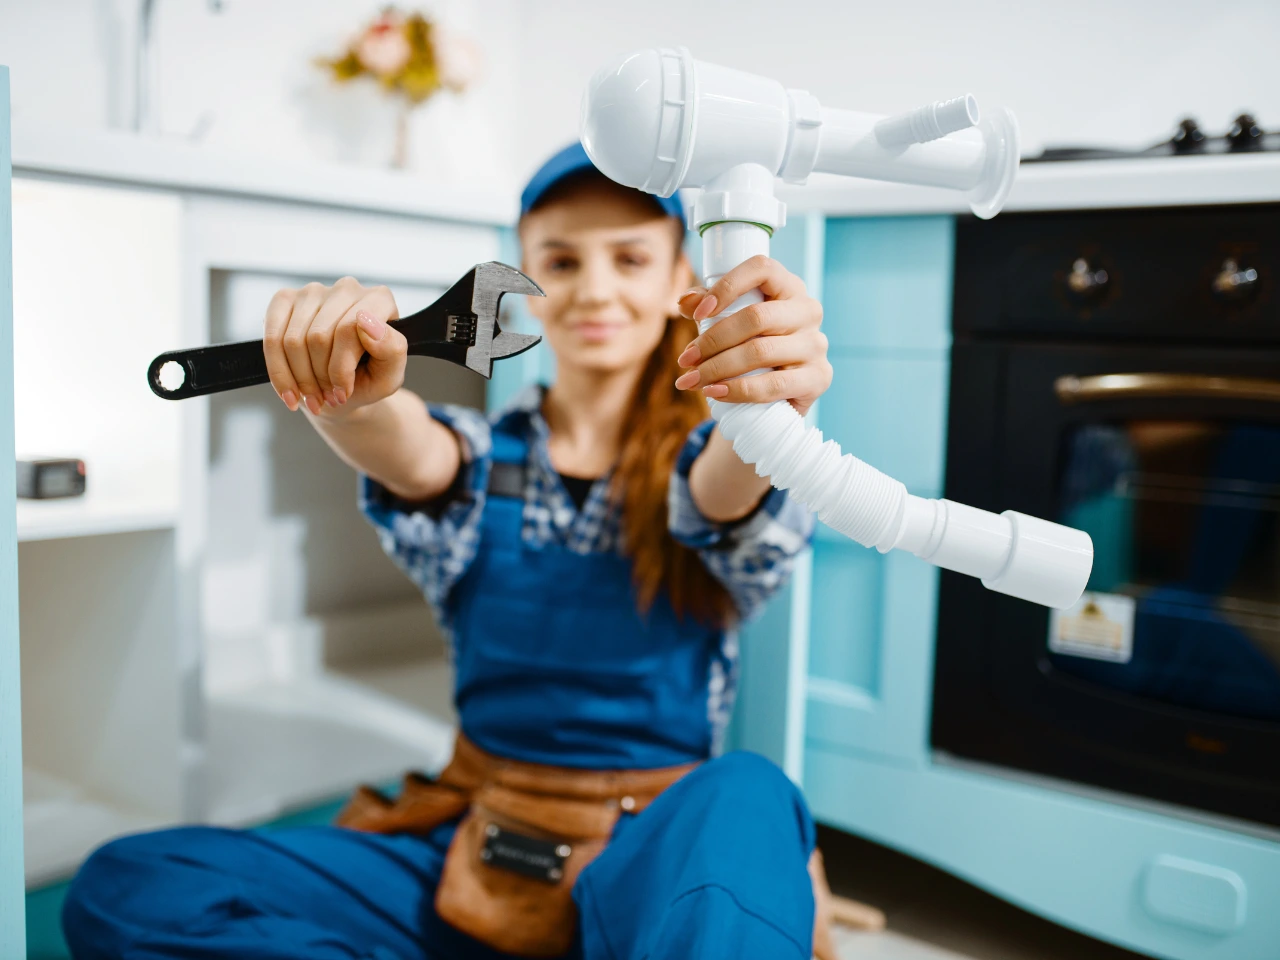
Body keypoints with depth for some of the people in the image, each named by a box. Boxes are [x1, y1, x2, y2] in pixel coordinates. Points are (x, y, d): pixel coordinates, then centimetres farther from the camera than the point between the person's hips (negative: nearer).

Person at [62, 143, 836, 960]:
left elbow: (728, 498, -24)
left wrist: (769, 409, -48)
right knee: (126, 891, -16)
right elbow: (410, 456, -18)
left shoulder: (700, 462, 0)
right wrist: (350, 391, -42)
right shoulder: (485, 458, 5)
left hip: (664, 855, -3)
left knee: (742, 802, -39)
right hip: (475, 852, 3)